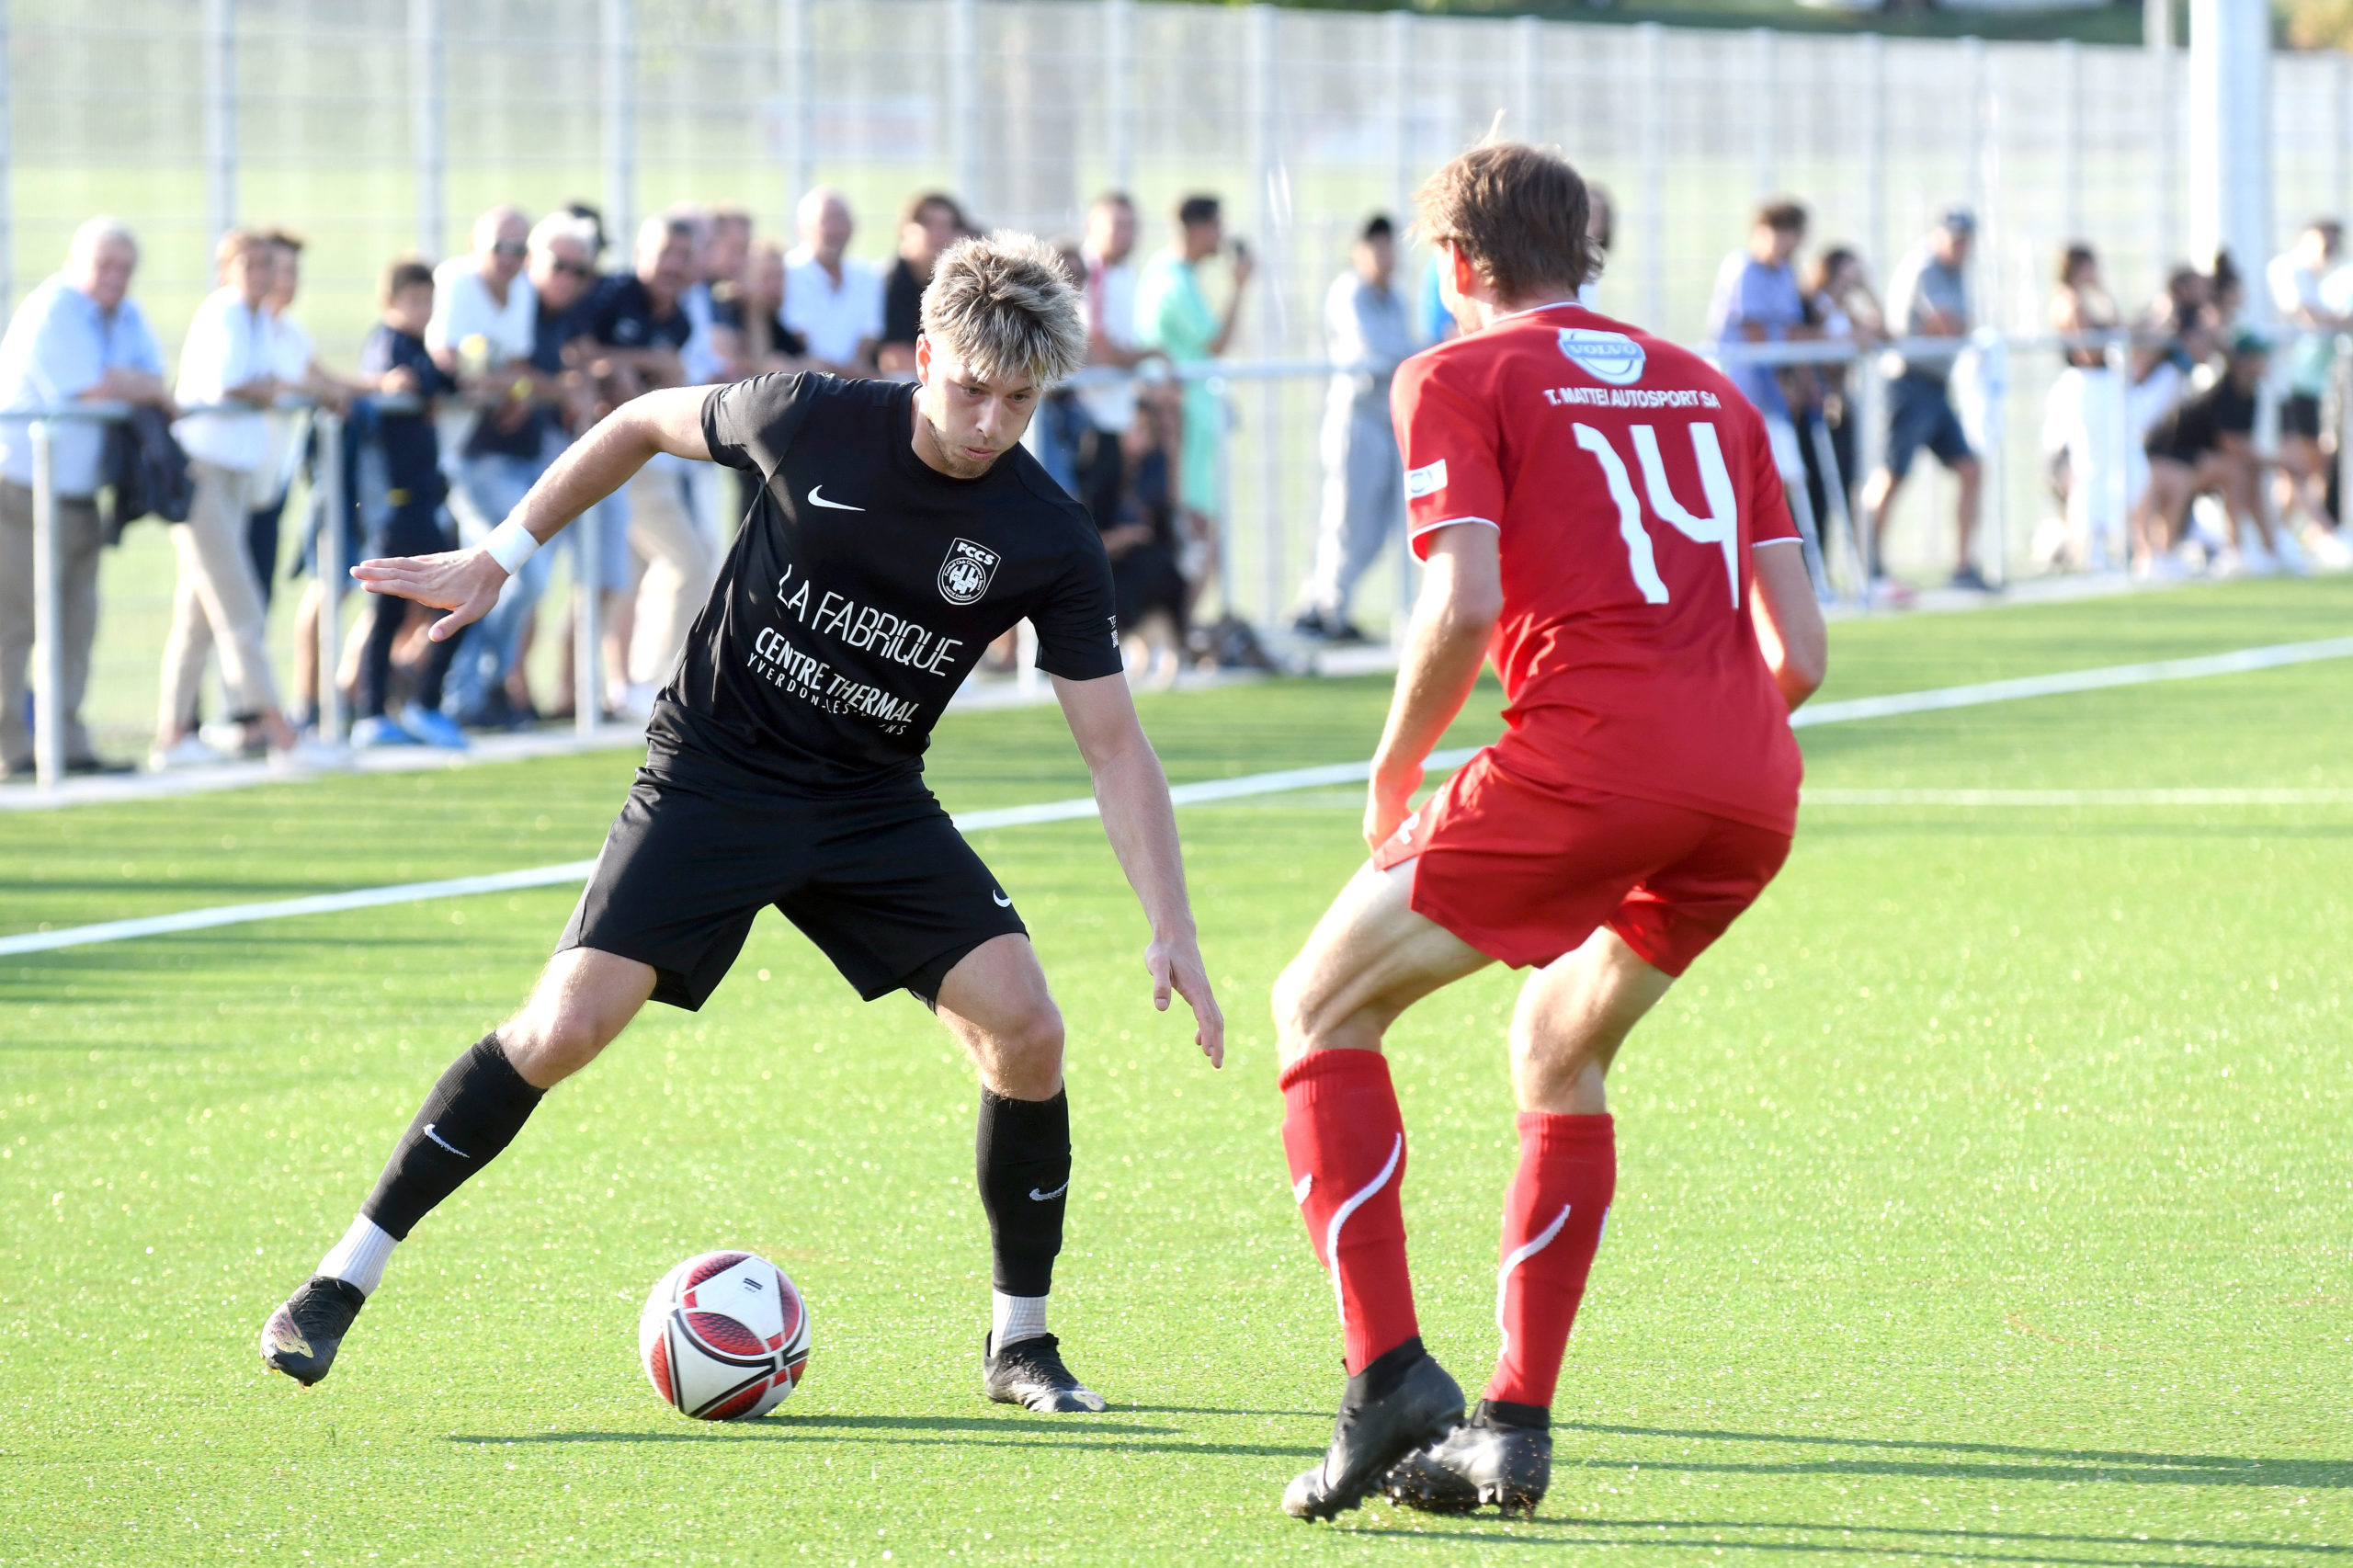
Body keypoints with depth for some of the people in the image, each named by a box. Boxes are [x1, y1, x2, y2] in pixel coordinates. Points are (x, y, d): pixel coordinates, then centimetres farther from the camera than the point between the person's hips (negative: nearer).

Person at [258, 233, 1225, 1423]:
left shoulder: (1048, 543, -12)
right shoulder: (813, 424, -16)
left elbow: (1114, 746, -7)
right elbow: (643, 424, 3)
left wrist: (1173, 928, -15)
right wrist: (499, 557, 4)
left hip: (872, 805, 2)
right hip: (714, 777, -2)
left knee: (1025, 1029, -15)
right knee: (565, 1026, -16)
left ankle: (1019, 1342, 4)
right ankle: (342, 1281, -3)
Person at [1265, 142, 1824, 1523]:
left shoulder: (1461, 377, 8)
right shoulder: (1706, 390, 24)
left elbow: (1466, 603, -7)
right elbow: (1800, 648, 17)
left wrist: (1394, 774, 7)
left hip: (1588, 757, -6)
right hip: (1752, 788, 6)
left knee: (1322, 1004, 10)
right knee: (1562, 1053, 27)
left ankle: (1392, 1375, -4)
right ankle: (1516, 1424, 18)